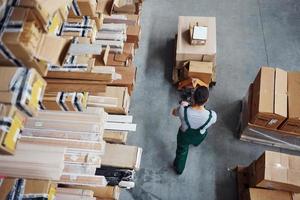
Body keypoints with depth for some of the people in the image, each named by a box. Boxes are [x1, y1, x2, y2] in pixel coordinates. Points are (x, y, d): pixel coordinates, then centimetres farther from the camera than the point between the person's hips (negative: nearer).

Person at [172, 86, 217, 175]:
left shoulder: (183, 110, -41)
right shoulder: (212, 116, -39)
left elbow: (174, 113, -15)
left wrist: (183, 105, 1)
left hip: (184, 136, -1)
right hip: (200, 137, 1)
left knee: (181, 152, 31)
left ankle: (179, 169, 58)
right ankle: (195, 143, 77)